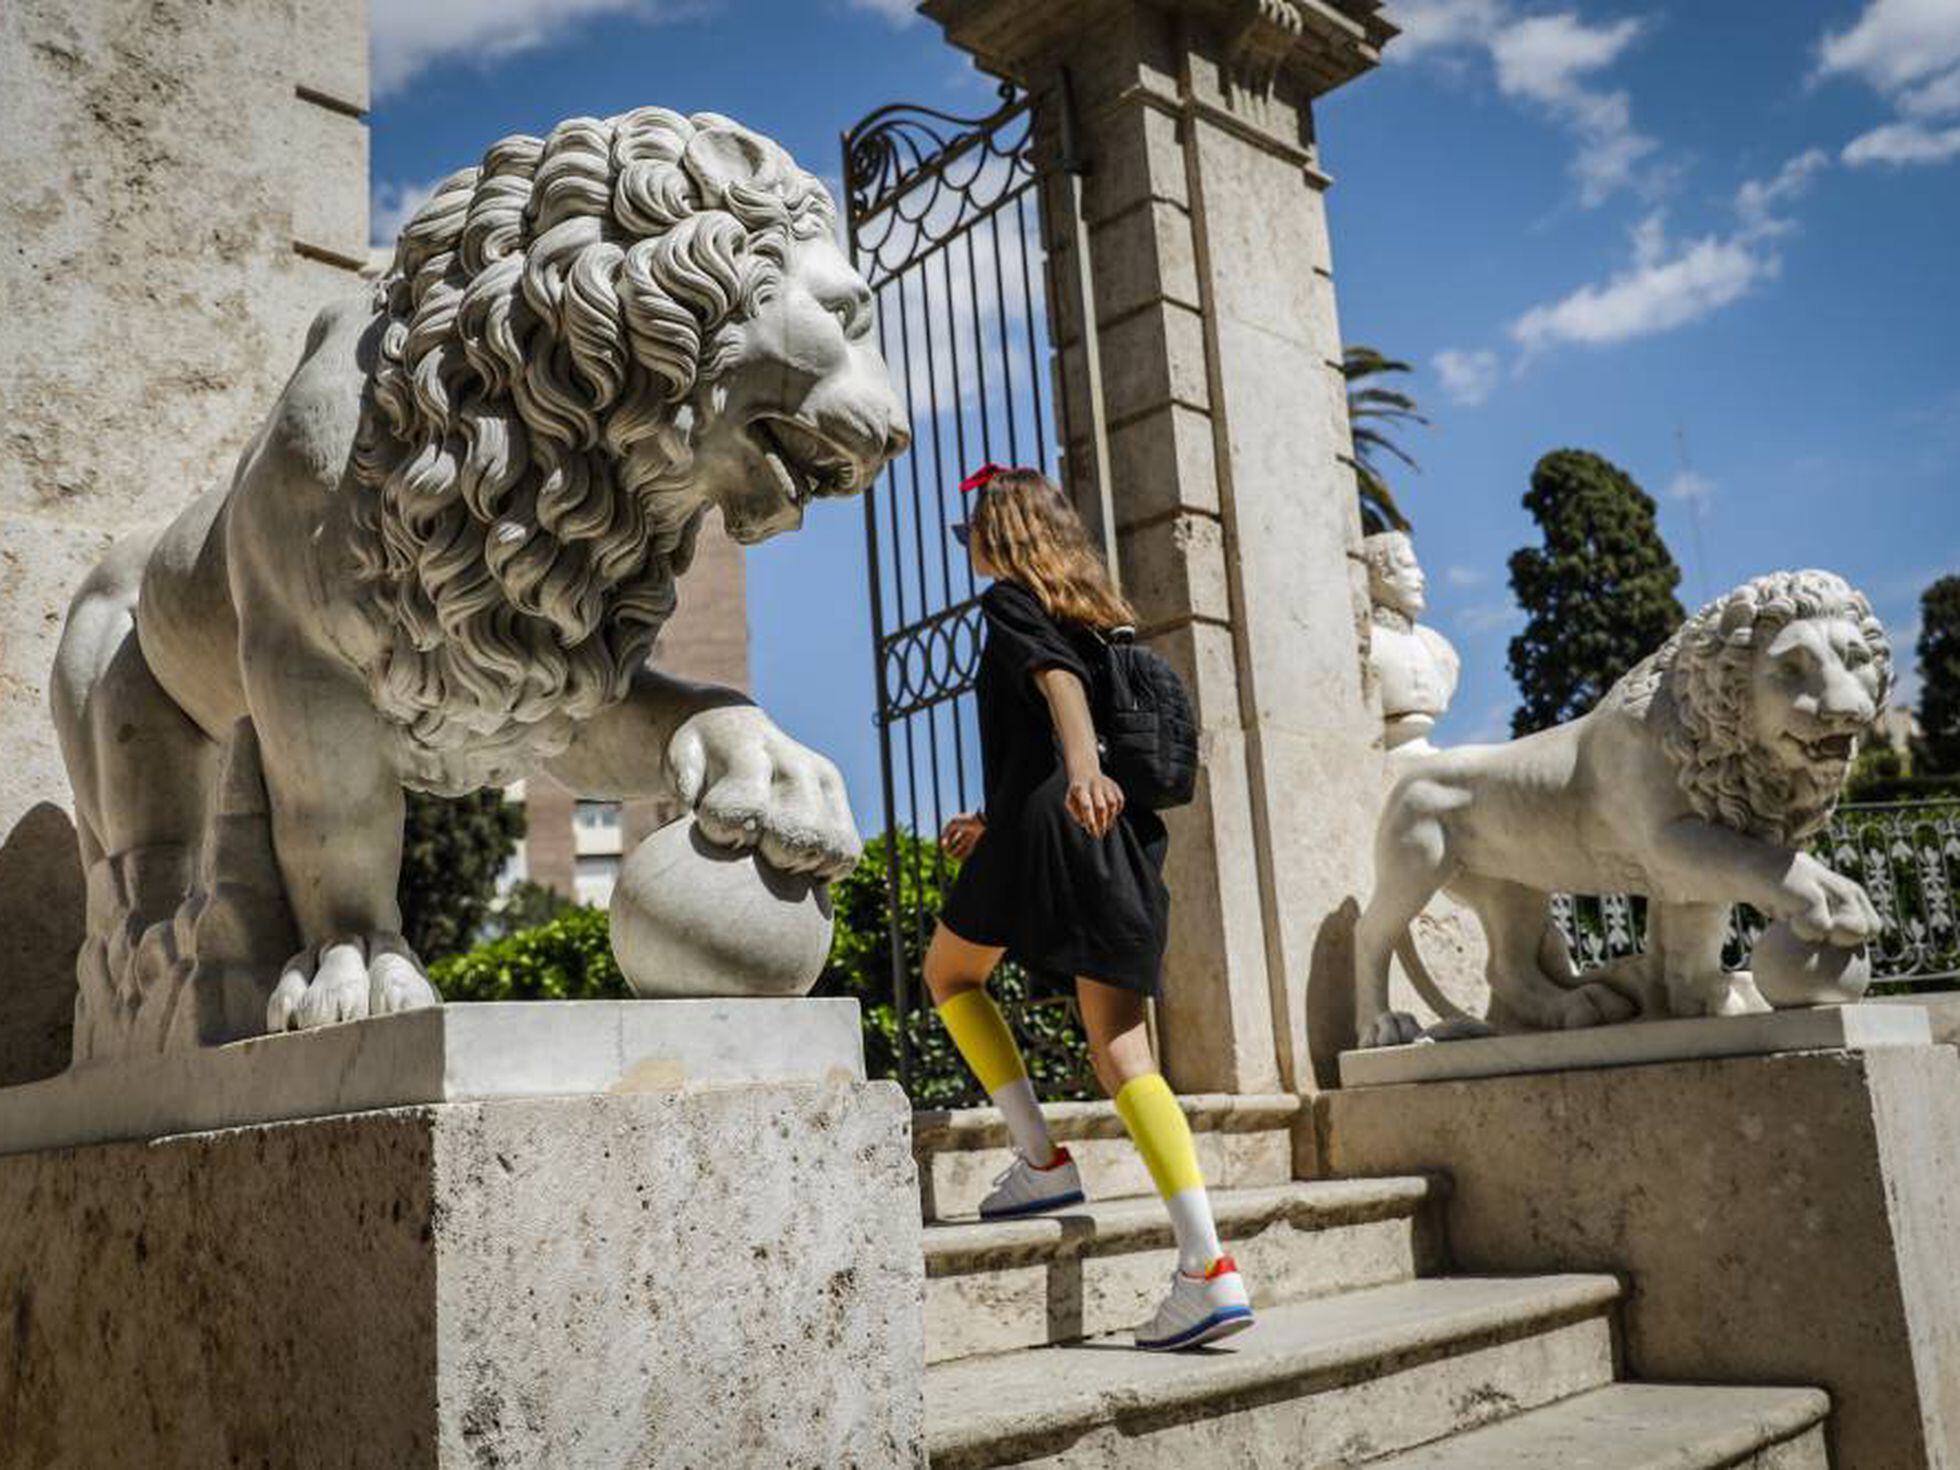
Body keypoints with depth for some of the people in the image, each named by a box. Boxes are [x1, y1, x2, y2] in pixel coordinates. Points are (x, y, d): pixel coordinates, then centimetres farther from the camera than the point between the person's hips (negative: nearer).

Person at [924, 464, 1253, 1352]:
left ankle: (1042, 1161, 7)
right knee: (1123, 1055, 2)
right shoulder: (1098, 613, 26)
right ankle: (1208, 1270, -9)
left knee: (950, 972, 20)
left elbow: (1058, 678, -17)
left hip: (1045, 823, -7)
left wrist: (1081, 768, -35)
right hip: (1124, 839, 7)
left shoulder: (1011, 598, 4)